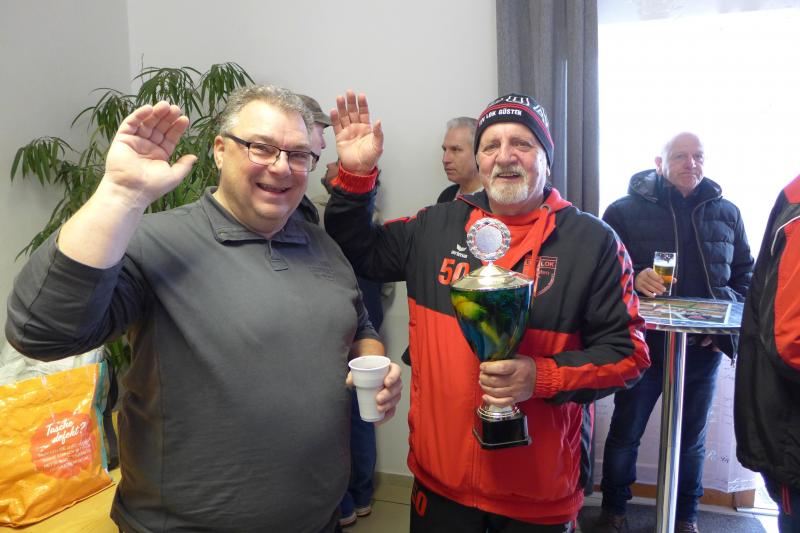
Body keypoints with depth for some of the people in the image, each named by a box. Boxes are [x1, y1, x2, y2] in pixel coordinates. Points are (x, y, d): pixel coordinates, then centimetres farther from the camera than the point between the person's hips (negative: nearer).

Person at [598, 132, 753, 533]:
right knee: (625, 433, 9)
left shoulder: (726, 213, 8)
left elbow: (745, 273, 14)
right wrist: (632, 279, -25)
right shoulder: (625, 210, -4)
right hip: (642, 343, -3)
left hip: (703, 348, 4)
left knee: (691, 439, 17)